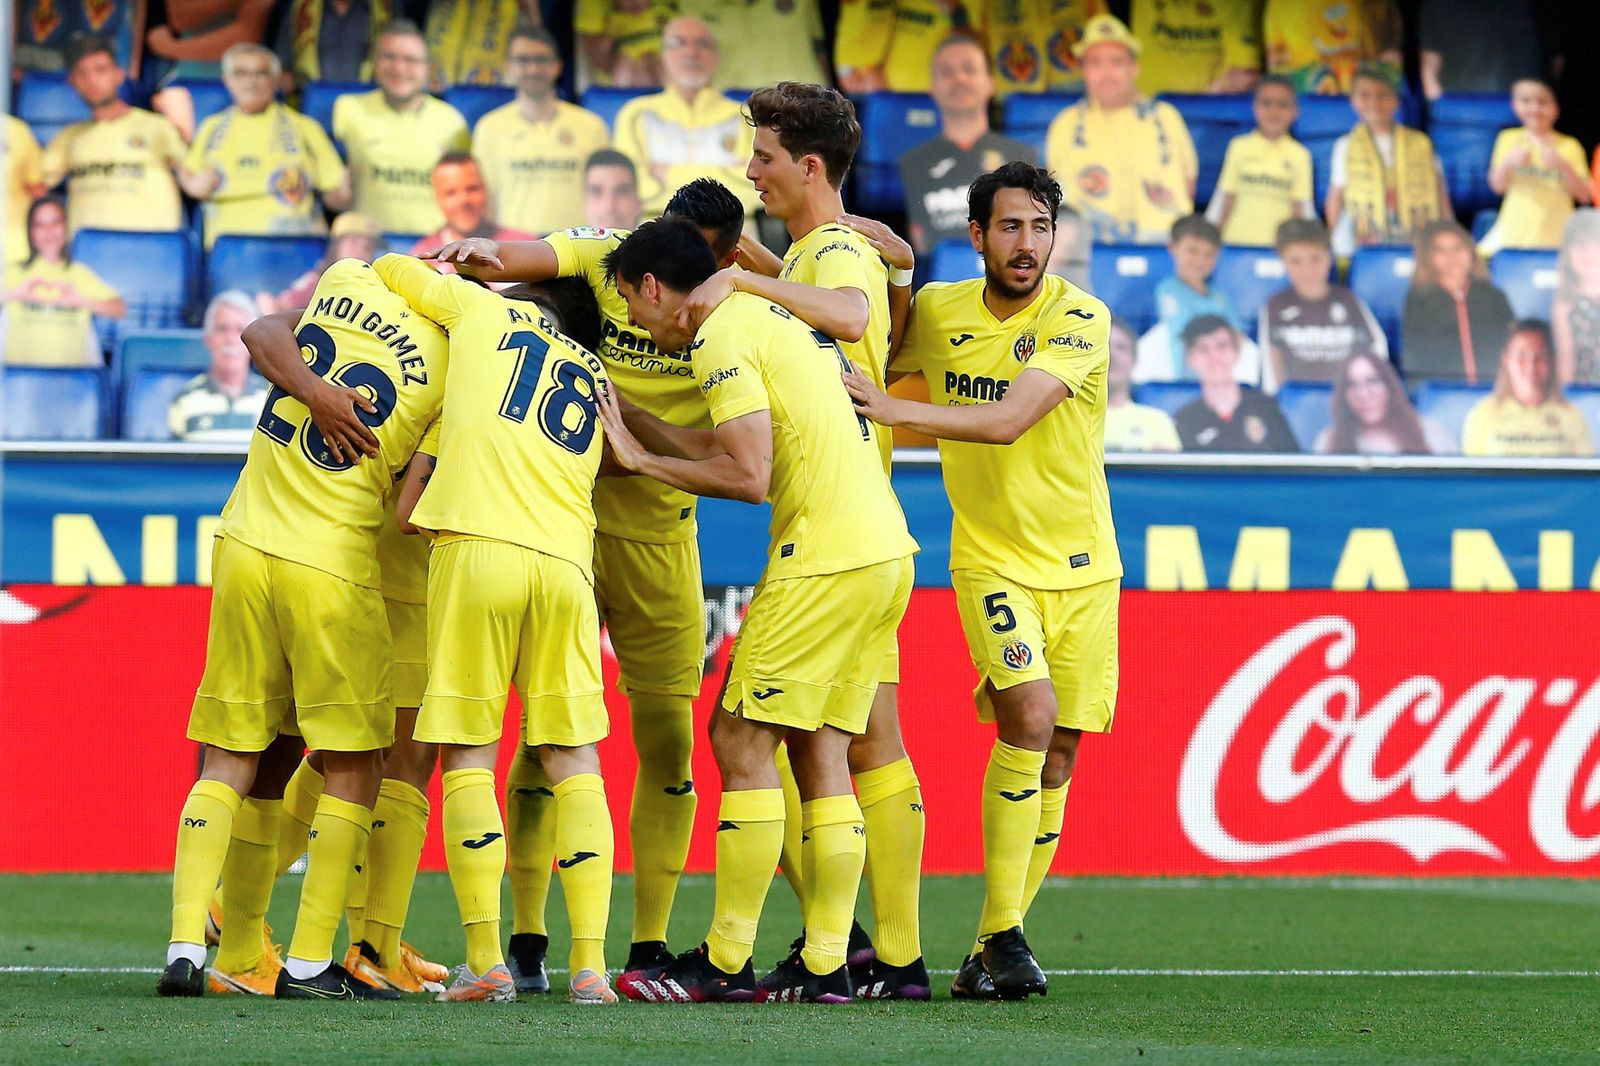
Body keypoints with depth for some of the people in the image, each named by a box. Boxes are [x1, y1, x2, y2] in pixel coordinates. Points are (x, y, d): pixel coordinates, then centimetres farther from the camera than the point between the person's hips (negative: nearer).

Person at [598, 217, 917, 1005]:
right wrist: (631, 421, 26)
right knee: (819, 752, 10)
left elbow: (748, 476, -16)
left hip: (826, 557, -9)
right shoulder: (768, 314, 20)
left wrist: (642, 461, -5)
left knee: (742, 740, -4)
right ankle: (825, 964, 7)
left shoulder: (723, 337, -9)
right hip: (886, 550, 9)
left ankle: (725, 962, -3)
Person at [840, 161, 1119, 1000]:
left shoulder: (1079, 319, -13)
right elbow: (875, 367, 20)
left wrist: (895, 407, -27)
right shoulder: (936, 310, -2)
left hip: (1082, 567, 0)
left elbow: (1009, 420, -25)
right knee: (1029, 712, -23)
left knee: (1055, 758, 2)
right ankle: (1003, 936, -18)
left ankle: (990, 951, 15)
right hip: (991, 558, 0)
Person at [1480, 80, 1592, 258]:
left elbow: (1584, 195, 1)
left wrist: (1563, 166, -14)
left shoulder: (1569, 146, 5)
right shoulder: (1509, 139, 10)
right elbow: (1497, 186, 7)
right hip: (1514, 234, 1)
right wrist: (1508, 162, -12)